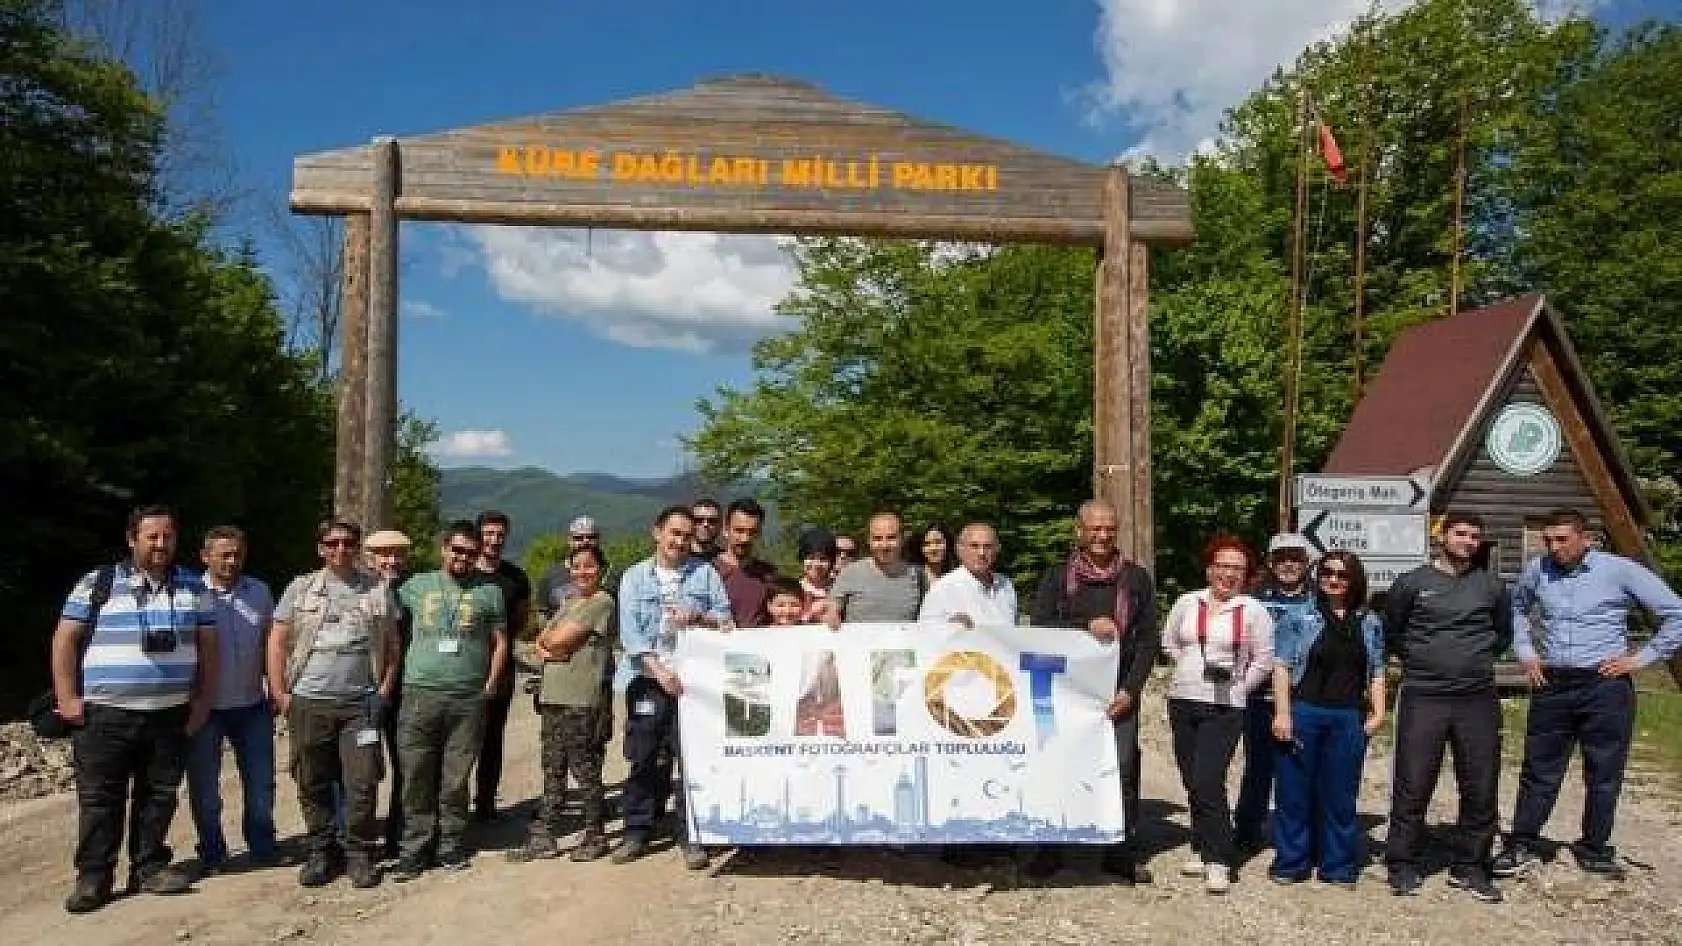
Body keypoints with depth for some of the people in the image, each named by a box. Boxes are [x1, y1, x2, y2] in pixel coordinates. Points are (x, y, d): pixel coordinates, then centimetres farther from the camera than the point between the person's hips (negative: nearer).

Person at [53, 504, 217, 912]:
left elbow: (207, 646, 10)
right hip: (105, 715, -2)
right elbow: (65, 640, 2)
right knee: (99, 798, 2)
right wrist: (67, 698, -4)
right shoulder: (97, 584, 2)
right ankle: (93, 877, 11)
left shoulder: (192, 587, 9)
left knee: (160, 796, 9)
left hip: (171, 715, 2)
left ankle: (149, 868, 20)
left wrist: (203, 699, 4)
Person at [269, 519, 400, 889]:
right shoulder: (301, 588, 5)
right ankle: (321, 851, 23)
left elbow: (392, 645, 11)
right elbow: (277, 642, 6)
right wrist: (280, 695, 0)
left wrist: (385, 688, 2)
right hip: (308, 702, 1)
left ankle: (360, 852, 14)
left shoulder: (378, 589, 7)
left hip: (360, 704, 0)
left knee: (362, 783, -2)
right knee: (313, 784, 8)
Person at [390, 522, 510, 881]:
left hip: (468, 697, 0)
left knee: (456, 778, 5)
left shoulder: (490, 592, 8)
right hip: (420, 693, 1)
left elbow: (500, 642, 10)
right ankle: (415, 847, 11)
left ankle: (451, 843, 18)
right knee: (416, 776, 2)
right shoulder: (417, 585, 10)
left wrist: (490, 684, 3)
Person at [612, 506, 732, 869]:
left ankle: (691, 836, 8)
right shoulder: (635, 577, 6)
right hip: (649, 678, 0)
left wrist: (699, 616, -12)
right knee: (643, 758, 6)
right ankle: (637, 832, 19)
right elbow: (630, 631, -3)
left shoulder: (705, 573, 9)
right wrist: (660, 670, -13)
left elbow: (725, 618, 9)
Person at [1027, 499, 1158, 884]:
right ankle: (1050, 849, 16)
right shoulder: (1057, 577, 6)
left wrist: (1130, 689, -5)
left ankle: (1122, 854, 11)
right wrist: (1087, 626, -17)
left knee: (1122, 772, -1)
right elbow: (1039, 627, -5)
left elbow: (1149, 640, 5)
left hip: (1119, 694, 0)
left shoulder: (1137, 578, 8)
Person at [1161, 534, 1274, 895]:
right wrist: (1191, 671, 9)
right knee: (1192, 781, 10)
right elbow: (1169, 642, 17)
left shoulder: (1253, 610, -2)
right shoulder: (1187, 602, 7)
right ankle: (1203, 848, 25)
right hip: (1182, 702, 4)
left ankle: (1218, 860, -4)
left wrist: (1239, 686, -3)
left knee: (1207, 781, -14)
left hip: (1225, 707, -4)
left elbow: (1263, 661, 1)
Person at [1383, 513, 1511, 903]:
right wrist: (1419, 662, 8)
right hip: (1423, 698, -3)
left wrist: (1475, 659, 13)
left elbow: (1503, 635, 24)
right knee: (1411, 787, 0)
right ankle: (1402, 864, 12)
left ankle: (1469, 867, 22)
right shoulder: (1412, 583, 1)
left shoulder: (1492, 587, 9)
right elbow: (1391, 634, 12)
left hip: (1478, 699, 3)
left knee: (1481, 790, 7)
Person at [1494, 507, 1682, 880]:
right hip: (1551, 685, 3)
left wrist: (1642, 657, -6)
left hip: (1605, 686, -2)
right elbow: (1517, 608, 23)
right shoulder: (1538, 571, 4)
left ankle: (1594, 850, 23)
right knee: (1539, 772, 7)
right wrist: (1525, 652, 13)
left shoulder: (1620, 570, -7)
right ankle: (1521, 846, 14)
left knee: (1604, 776, 8)